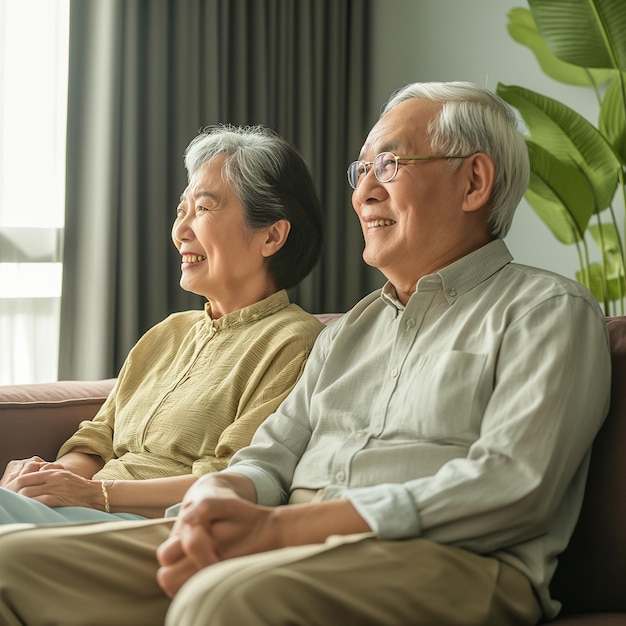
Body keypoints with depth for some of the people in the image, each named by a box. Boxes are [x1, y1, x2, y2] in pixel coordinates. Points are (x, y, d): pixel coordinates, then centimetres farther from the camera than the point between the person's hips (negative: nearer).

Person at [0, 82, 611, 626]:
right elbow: (271, 457, 19)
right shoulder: (349, 329, 28)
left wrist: (279, 526, -16)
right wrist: (214, 500, -9)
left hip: (445, 561, -6)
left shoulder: (548, 311, 5)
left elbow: (510, 488, -11)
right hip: (295, 547, 7)